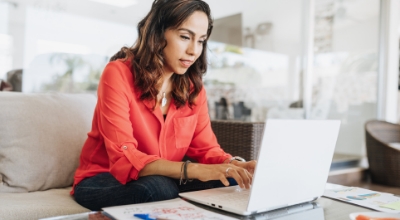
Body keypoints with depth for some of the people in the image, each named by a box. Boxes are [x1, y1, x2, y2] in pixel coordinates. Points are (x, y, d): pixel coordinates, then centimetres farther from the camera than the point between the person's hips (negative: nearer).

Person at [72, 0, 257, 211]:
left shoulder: (193, 87, -1)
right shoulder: (118, 74, -19)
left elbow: (207, 148, -2)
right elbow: (124, 158, -27)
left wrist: (235, 165, -25)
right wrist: (195, 170, -39)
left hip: (163, 181, 5)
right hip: (103, 181, -4)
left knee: (226, 181, -22)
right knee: (157, 188, -37)